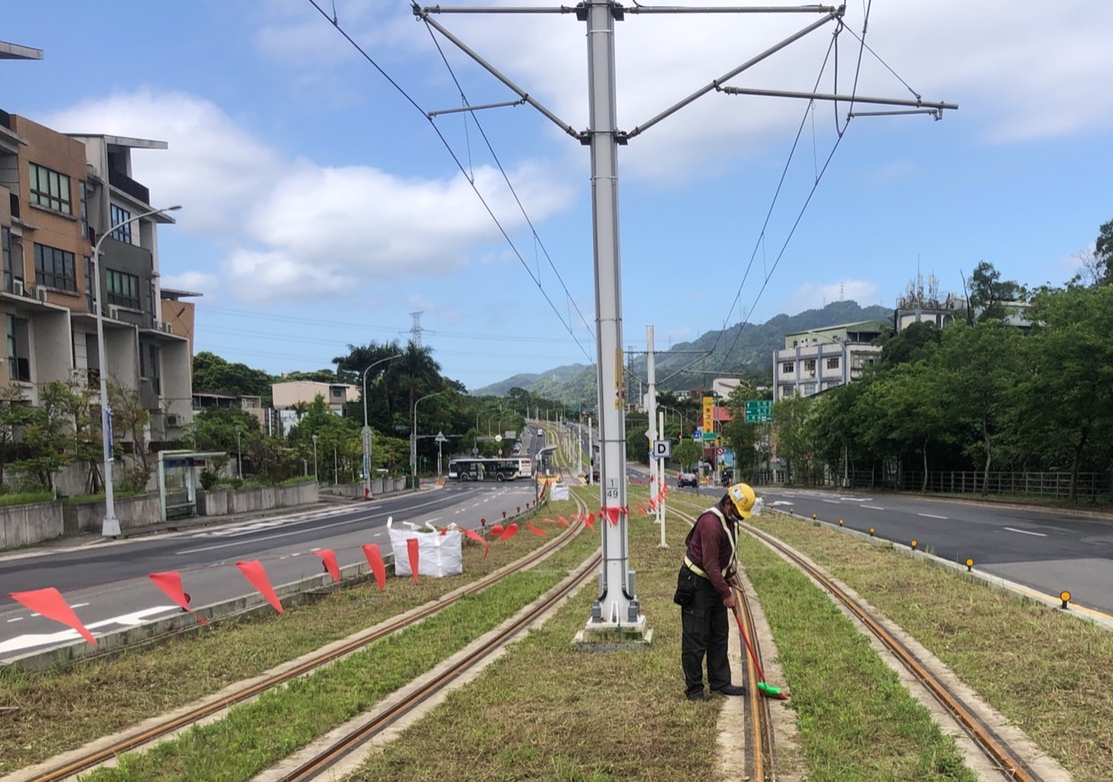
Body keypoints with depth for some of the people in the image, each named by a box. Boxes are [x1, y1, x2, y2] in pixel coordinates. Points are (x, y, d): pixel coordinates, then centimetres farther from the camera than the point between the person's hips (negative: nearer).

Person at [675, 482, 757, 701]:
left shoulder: (729, 519, 5)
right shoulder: (711, 523, -26)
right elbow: (710, 565, -25)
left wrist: (730, 572, 7)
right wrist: (726, 594, -20)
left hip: (714, 583, 10)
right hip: (696, 584, -10)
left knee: (719, 635, 14)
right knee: (696, 639, -2)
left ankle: (720, 683, 24)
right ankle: (694, 689, 7)